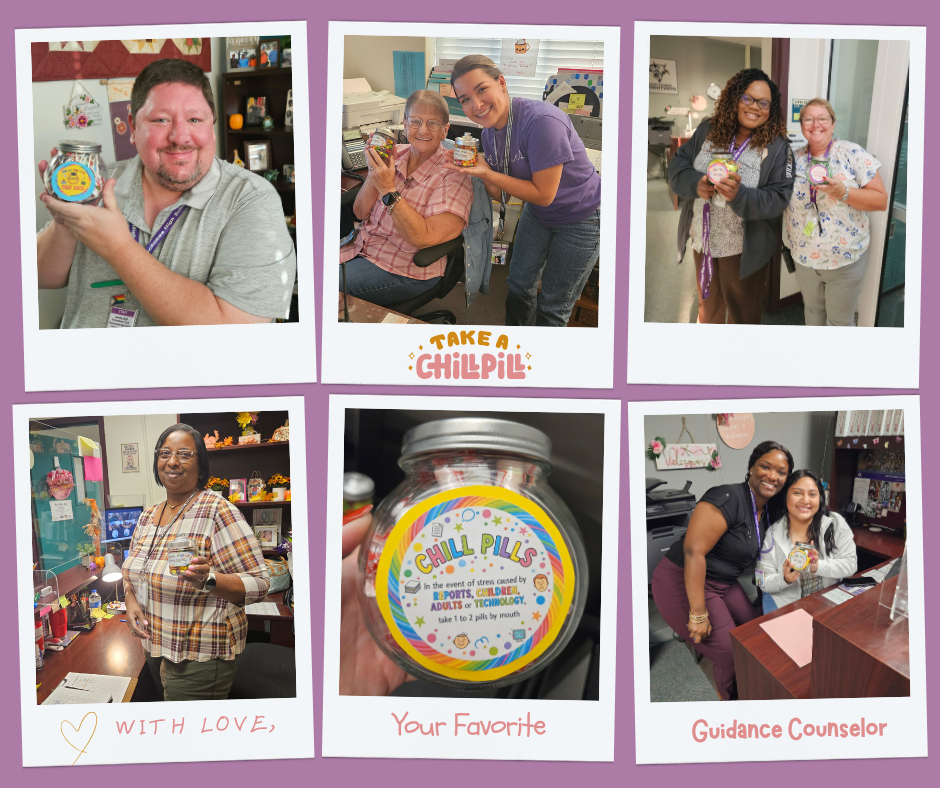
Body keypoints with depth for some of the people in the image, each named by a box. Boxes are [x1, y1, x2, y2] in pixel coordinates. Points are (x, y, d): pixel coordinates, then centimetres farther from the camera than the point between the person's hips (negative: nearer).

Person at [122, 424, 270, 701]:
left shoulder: (217, 510, -18)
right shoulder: (148, 515, 6)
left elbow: (258, 584, -21)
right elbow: (133, 570, 17)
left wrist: (209, 580, -38)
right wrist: (131, 600, -4)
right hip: (154, 647, 7)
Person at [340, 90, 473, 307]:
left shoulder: (452, 175, -15)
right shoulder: (396, 155, 2)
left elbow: (424, 238, -23)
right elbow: (360, 213, 5)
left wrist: (389, 190, -25)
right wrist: (374, 173, -12)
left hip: (404, 268, -6)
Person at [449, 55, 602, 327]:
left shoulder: (541, 121, -33)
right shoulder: (490, 131, -8)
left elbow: (544, 194, -28)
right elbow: (503, 195, -4)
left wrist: (487, 173, -31)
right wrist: (479, 169, -23)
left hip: (580, 218, -7)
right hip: (537, 213, 7)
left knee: (553, 305, 7)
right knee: (519, 286, 19)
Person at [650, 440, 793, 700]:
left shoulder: (766, 509, 5)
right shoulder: (728, 499, -24)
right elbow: (693, 551, -30)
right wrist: (698, 614, -28)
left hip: (723, 582, 9)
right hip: (684, 583, -9)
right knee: (731, 656, -7)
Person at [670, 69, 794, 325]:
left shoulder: (777, 148, -14)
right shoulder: (708, 131, -3)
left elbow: (778, 199, -19)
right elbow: (678, 164, -1)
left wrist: (740, 195, -37)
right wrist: (695, 183, -23)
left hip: (744, 250, -4)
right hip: (703, 241, 4)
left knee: (742, 312, 15)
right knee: (708, 304, 26)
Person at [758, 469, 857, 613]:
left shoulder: (835, 523, -1)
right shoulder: (773, 534, -5)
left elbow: (851, 564, -6)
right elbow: (764, 583, -5)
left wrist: (818, 566, -24)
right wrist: (785, 579, -27)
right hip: (785, 602, -2)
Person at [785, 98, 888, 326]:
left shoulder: (853, 154, -10)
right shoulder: (795, 160, 2)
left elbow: (881, 200, -12)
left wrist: (843, 192, -27)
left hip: (845, 260, -4)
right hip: (804, 257, 4)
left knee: (840, 319, 9)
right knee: (812, 309, 21)